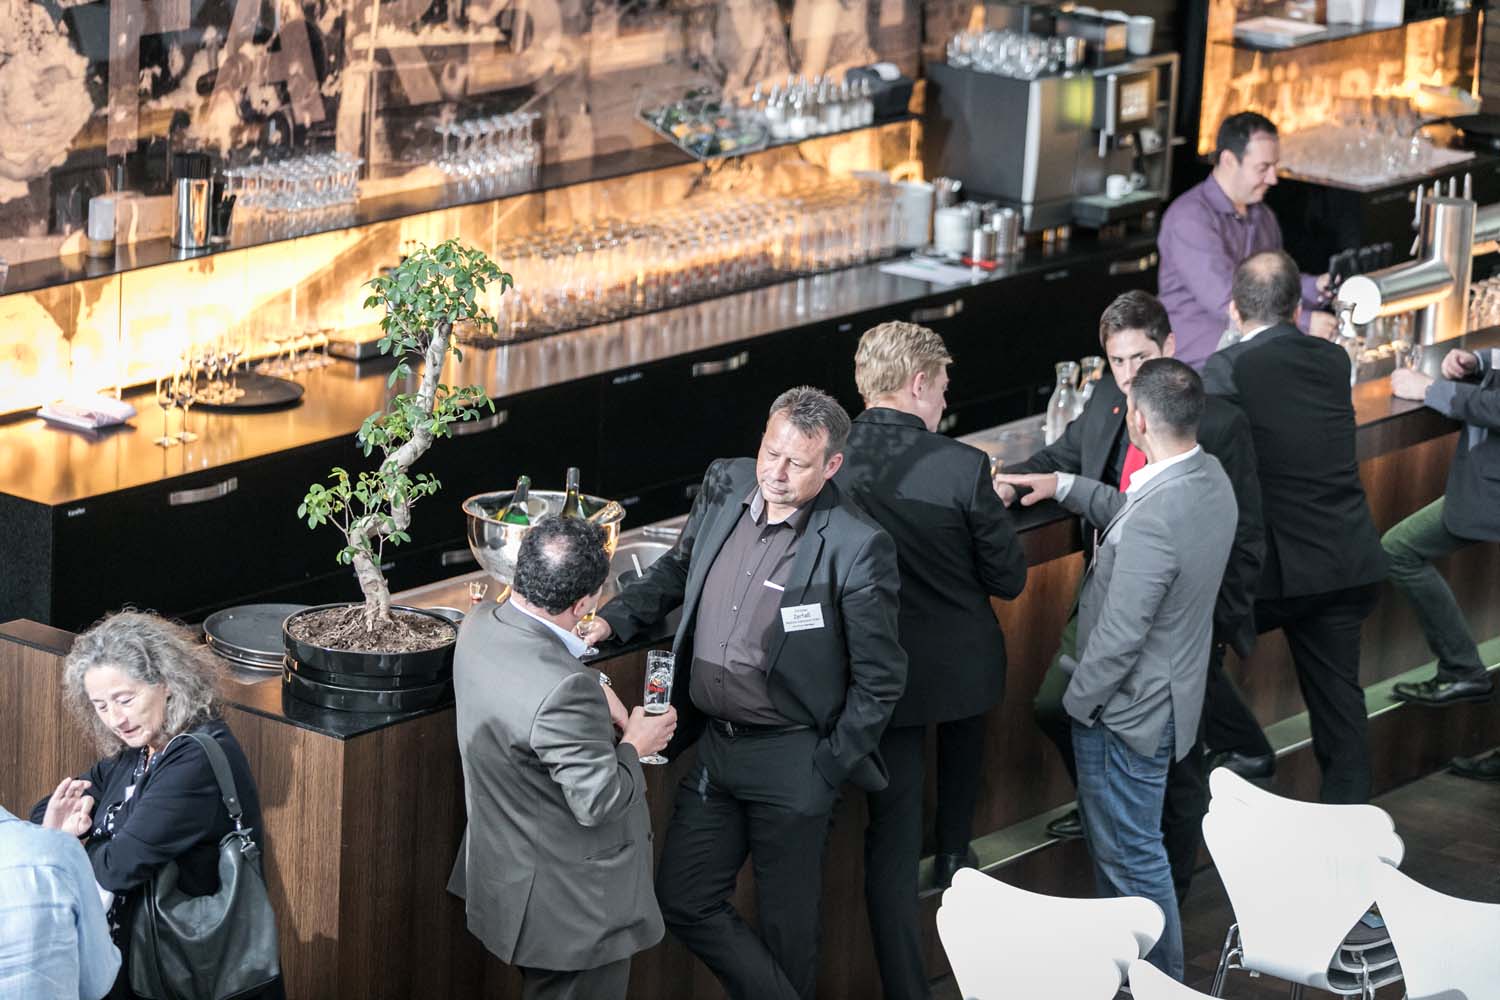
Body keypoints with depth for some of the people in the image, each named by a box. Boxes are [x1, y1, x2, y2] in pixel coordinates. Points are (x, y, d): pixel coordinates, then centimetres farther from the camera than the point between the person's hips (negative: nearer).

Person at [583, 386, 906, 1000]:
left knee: (786, 921, 9)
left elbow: (879, 680, -11)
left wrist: (829, 772, -10)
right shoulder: (725, 485, -1)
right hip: (713, 743, 6)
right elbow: (679, 568, 20)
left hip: (791, 761, -6)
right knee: (683, 901, 8)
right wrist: (614, 619, 6)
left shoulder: (857, 546, -19)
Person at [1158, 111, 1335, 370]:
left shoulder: (1262, 216, 17)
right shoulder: (1189, 217, -13)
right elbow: (1225, 301, -21)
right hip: (1198, 366, -8)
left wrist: (1314, 288, 6)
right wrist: (1303, 323, -21)